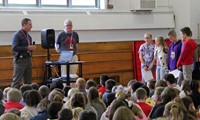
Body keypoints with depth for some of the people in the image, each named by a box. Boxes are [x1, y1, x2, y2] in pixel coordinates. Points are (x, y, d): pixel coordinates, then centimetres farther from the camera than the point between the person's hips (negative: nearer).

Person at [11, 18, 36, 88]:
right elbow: (14, 48, -18)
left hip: (28, 59, 8)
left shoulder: (28, 36, 14)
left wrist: (32, 48, 3)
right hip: (20, 60, -8)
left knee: (28, 81, 10)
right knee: (16, 81, -6)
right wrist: (27, 48, -20)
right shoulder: (17, 35, -9)